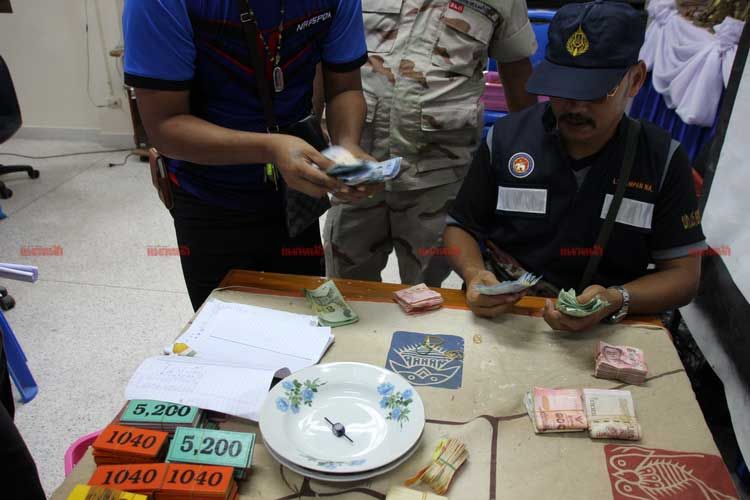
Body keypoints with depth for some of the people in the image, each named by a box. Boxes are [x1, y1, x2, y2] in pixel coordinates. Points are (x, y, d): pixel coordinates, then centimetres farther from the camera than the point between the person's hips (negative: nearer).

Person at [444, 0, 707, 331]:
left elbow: (683, 275, -1)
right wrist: (474, 274, -15)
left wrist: (616, 301, -20)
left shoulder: (664, 159, -3)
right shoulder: (505, 138, -2)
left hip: (607, 330, 2)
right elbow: (461, 227, 6)